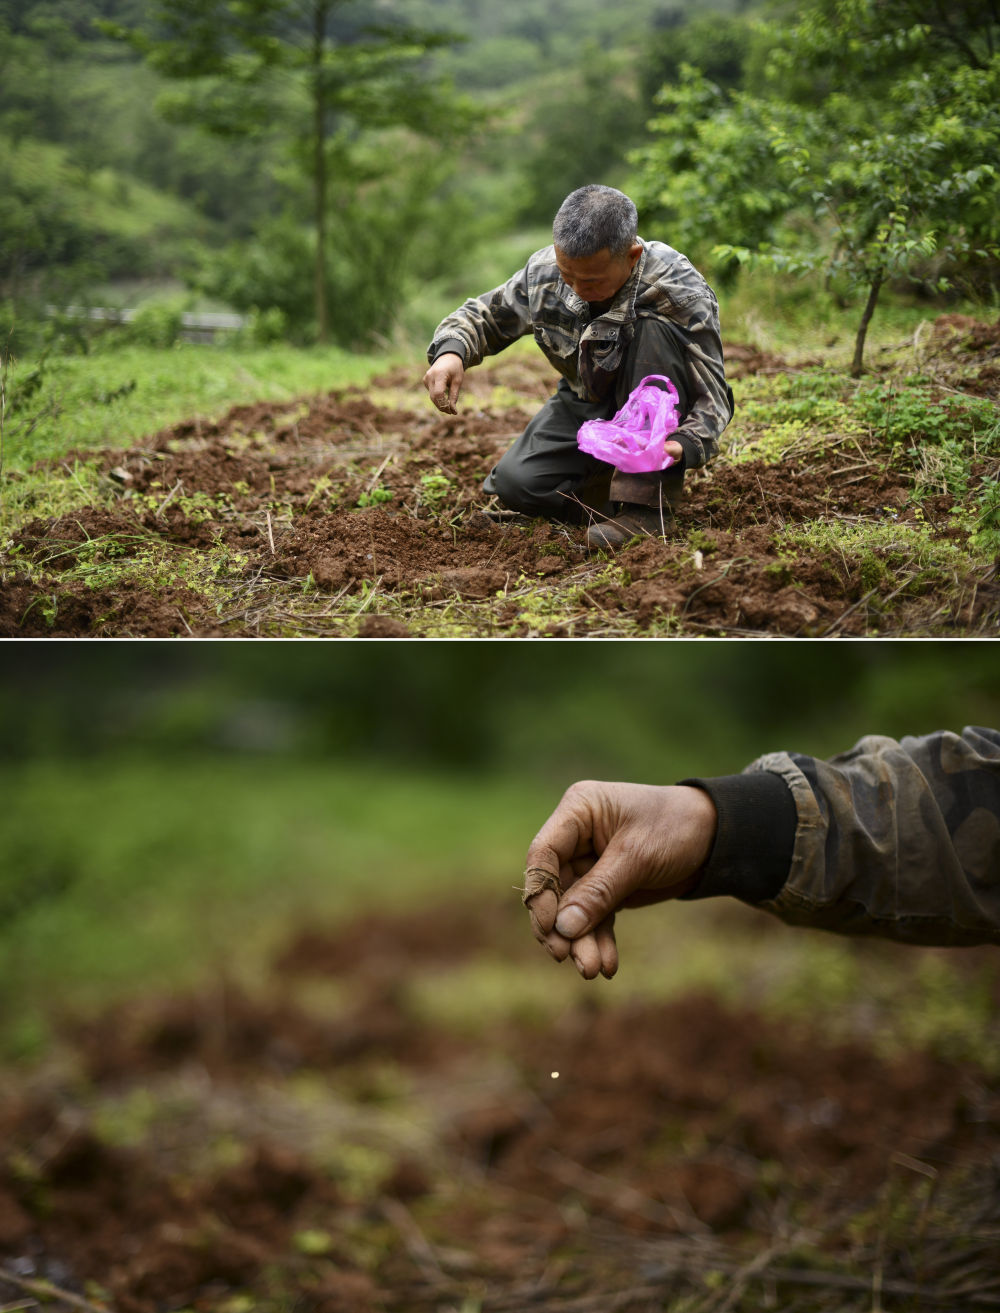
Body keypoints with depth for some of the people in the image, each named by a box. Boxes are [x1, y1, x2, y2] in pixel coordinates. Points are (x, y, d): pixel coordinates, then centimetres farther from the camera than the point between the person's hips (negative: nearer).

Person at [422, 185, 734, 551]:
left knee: (655, 327, -35)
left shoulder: (680, 292, -26)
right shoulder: (543, 272, -15)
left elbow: (712, 396, -25)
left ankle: (647, 498, -33)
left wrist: (684, 446, -48)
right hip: (585, 406, 3)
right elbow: (484, 315, 2)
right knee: (514, 483, -22)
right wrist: (451, 350, -23)